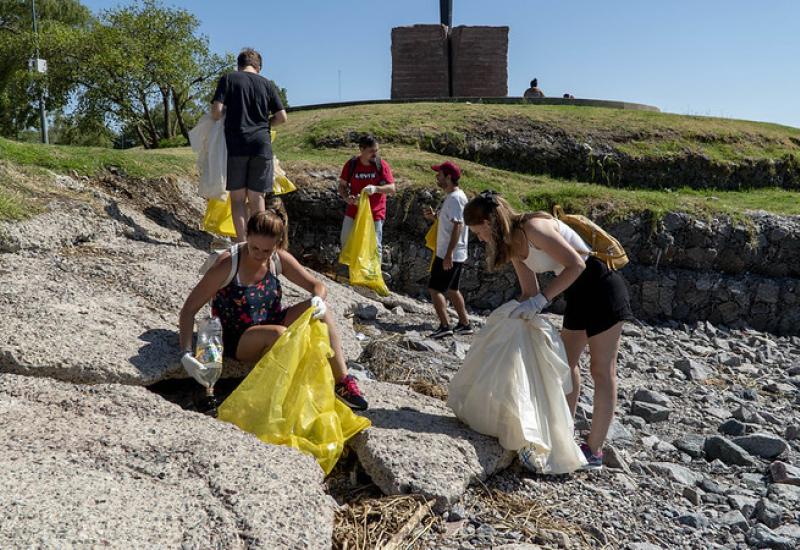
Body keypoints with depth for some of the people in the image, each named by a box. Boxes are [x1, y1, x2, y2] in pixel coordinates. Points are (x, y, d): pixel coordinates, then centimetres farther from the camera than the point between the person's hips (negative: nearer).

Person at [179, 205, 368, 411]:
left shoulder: (279, 259, -8)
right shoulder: (228, 264, -21)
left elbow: (318, 286, -2)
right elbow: (189, 309, -19)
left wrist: (318, 299, -27)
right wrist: (186, 354, -29)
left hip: (270, 324, 5)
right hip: (237, 340, -5)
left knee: (319, 310, -18)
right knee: (280, 333, -36)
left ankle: (343, 381, -15)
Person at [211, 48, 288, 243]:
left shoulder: (228, 79, 3)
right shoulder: (268, 84, 9)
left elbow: (216, 111, -7)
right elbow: (282, 117, 5)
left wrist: (225, 115, 15)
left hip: (236, 144, -2)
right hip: (262, 145, 2)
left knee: (238, 197, 5)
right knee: (257, 197, 9)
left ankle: (241, 241, 0)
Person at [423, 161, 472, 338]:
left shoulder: (455, 198, -17)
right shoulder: (451, 197, 14)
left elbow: (457, 226, -24)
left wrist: (448, 254, -27)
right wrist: (434, 217, 8)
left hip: (450, 255, -10)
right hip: (450, 254, 10)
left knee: (434, 289, -7)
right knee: (452, 290, 17)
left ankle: (445, 326, -7)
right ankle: (465, 324, 24)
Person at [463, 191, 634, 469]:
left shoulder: (533, 227, -23)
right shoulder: (513, 245, 4)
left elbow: (576, 264, -25)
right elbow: (529, 292, 8)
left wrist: (541, 300, -29)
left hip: (602, 287, -9)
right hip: (578, 292, 10)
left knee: (602, 371, -2)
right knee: (567, 363, 14)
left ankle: (594, 450, 5)